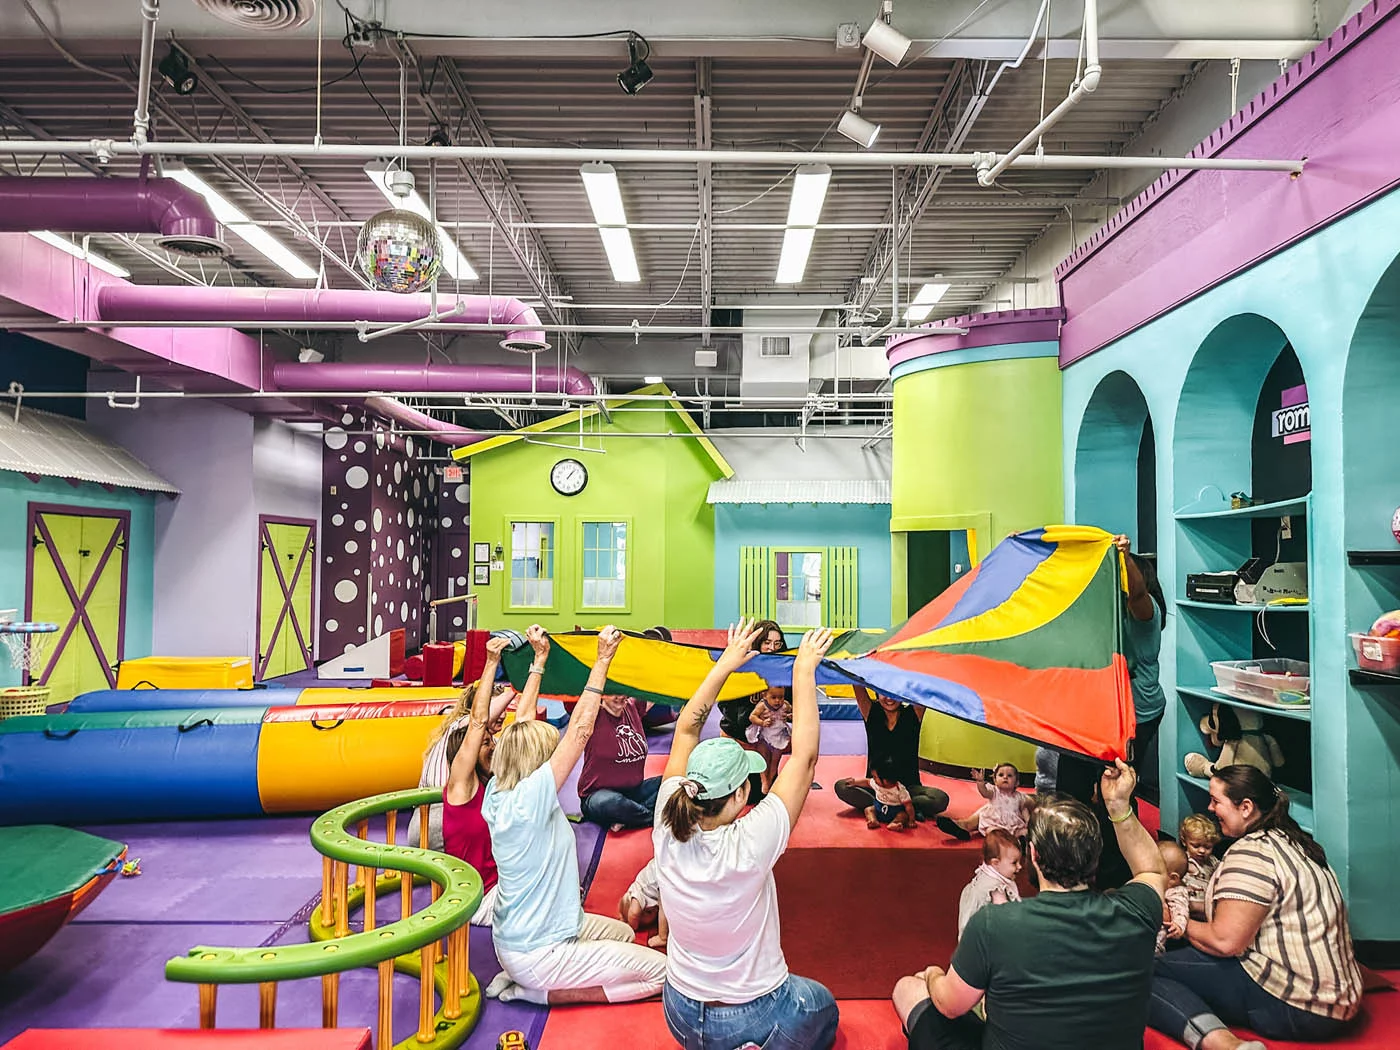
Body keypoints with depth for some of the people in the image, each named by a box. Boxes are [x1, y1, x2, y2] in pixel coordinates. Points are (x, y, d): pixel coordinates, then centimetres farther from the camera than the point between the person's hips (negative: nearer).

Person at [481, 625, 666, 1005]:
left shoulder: (496, 795, -4)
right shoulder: (530, 798, -26)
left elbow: (523, 724, 5)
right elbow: (579, 730, -28)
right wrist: (603, 661, -22)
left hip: (512, 941, 9)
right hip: (536, 954, -9)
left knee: (623, 933, 26)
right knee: (660, 973, -4)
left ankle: (522, 979, 13)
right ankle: (539, 989, -3)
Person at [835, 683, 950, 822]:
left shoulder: (913, 714, -2)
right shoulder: (871, 713, -1)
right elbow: (858, 686, -11)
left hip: (909, 787, -1)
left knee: (941, 799, -28)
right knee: (841, 787, -26)